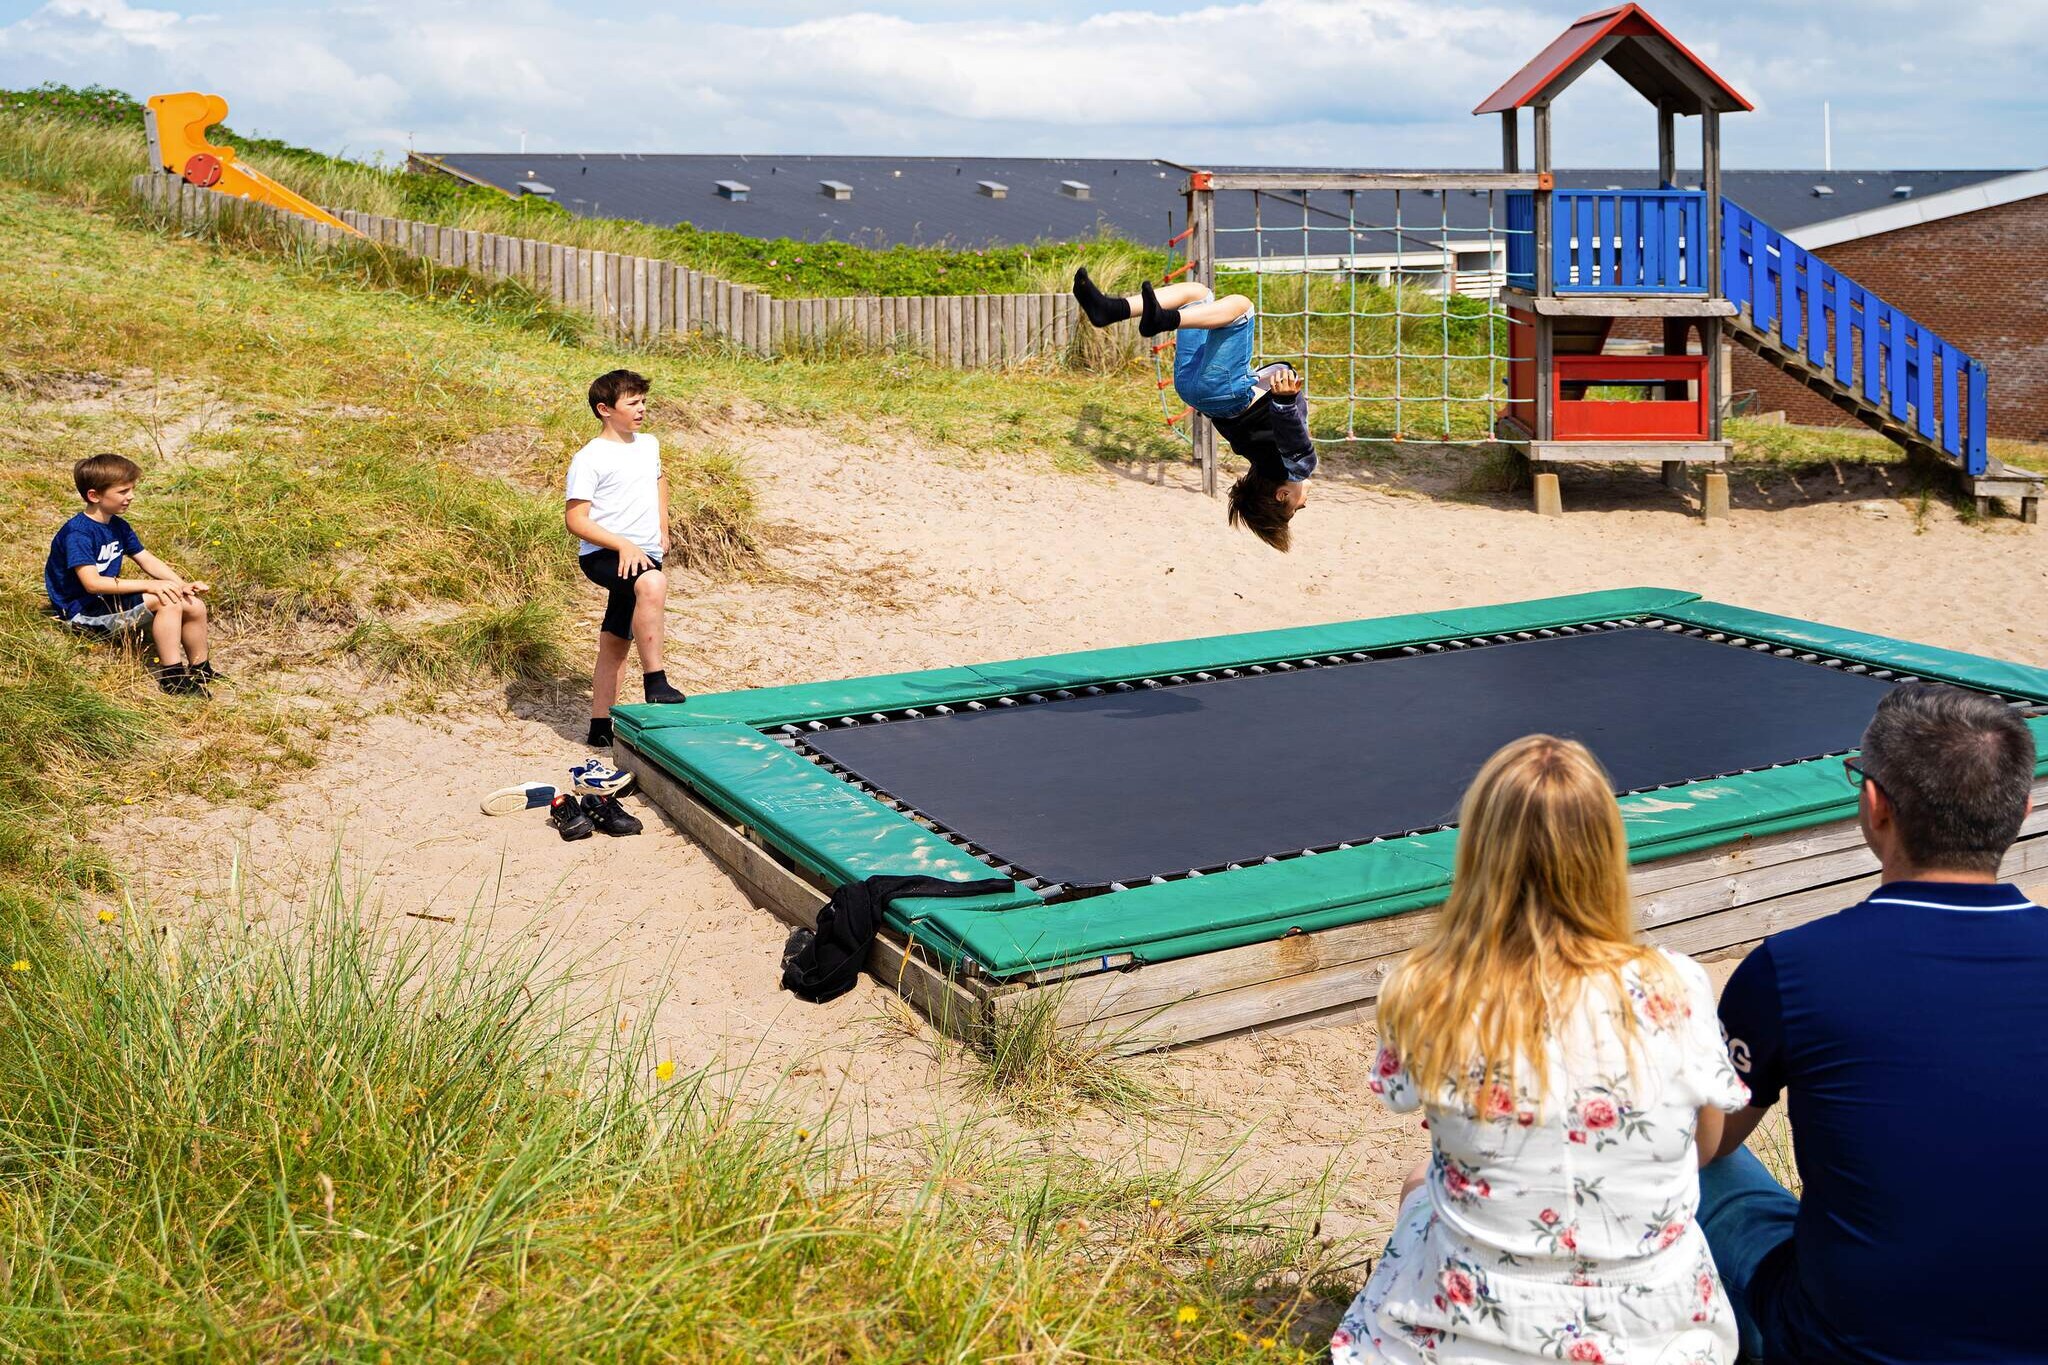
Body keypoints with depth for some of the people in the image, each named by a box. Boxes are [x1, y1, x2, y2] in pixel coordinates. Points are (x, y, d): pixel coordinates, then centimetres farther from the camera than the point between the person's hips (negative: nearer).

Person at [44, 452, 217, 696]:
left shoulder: (118, 526, 9)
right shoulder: (78, 533, -20)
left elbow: (147, 560, 10)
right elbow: (92, 583, -28)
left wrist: (182, 584, -9)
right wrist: (148, 585, -31)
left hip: (110, 602, 9)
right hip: (83, 612, -9)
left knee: (195, 605, -1)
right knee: (166, 601, -27)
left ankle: (200, 670, 16)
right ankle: (171, 676, -21)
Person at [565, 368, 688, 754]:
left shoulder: (649, 444, 13)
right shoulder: (590, 459, -10)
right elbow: (575, 520, -13)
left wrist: (663, 529, 23)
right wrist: (623, 544, -24)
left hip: (645, 557, 8)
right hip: (602, 556, -8)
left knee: (616, 642, 12)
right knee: (653, 584, -38)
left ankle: (600, 728, 19)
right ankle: (655, 681, -36)